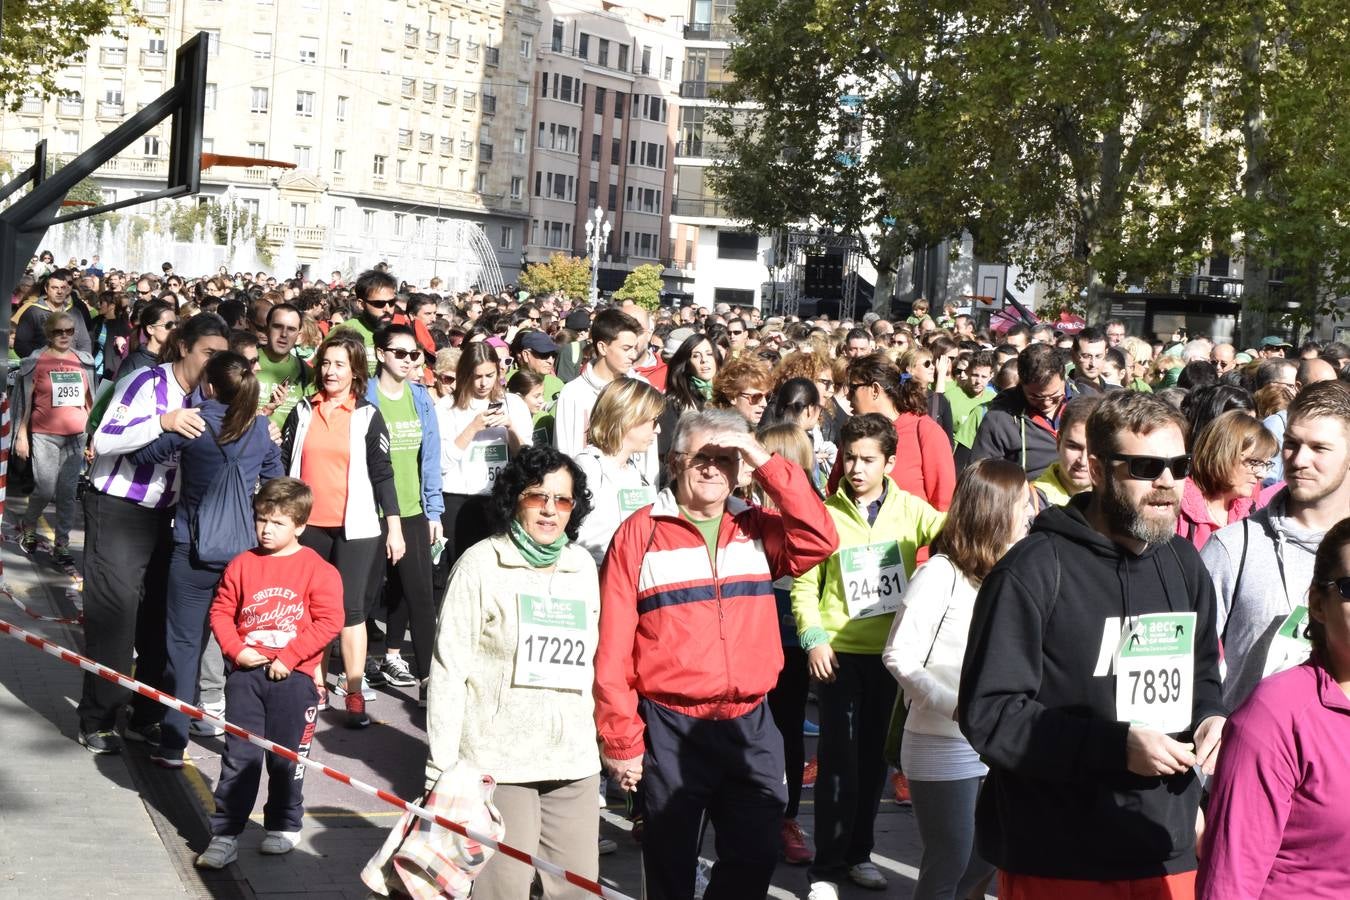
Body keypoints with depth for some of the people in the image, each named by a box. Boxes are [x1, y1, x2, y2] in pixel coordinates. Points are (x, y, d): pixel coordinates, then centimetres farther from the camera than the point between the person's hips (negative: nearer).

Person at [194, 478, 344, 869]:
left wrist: (289, 657, -14)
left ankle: (284, 827, 26)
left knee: (286, 757, 9)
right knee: (239, 756, 1)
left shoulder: (318, 570, -5)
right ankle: (225, 834, 4)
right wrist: (237, 649, -8)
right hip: (246, 674, 2)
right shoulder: (242, 564, 5)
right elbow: (221, 611, 8)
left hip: (293, 677, -2)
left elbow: (329, 621, -10)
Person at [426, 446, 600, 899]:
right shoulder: (481, 564, -4)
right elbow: (449, 670, -7)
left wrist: (595, 741, 15)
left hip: (574, 762, 5)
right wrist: (442, 769, -10)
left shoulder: (583, 566, 11)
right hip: (497, 763, -5)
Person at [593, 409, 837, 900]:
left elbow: (818, 541, -12)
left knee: (755, 858, 9)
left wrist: (768, 464, -13)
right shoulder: (640, 533, -4)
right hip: (670, 729, -3)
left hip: (750, 725, 3)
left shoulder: (758, 529, 8)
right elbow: (614, 647, -5)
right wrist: (620, 739, -8)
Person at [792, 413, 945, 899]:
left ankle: (858, 853, 28)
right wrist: (813, 639, -13)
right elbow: (804, 586, -3)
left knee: (874, 756, 13)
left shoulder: (910, 509, 1)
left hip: (890, 651, 3)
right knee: (839, 759, -4)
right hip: (839, 653, -3)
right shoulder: (827, 514, -4)